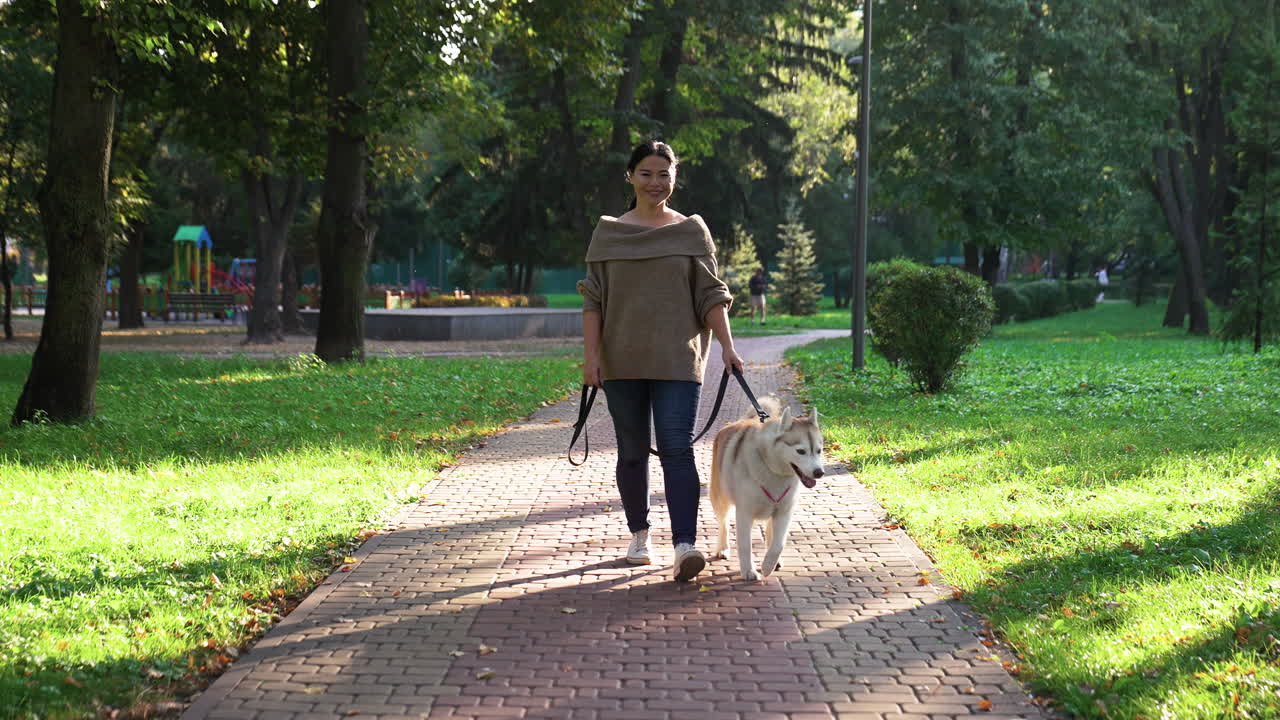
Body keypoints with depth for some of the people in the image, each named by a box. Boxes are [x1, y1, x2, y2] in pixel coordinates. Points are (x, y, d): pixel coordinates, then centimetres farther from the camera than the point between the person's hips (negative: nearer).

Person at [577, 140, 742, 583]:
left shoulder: (692, 230, 7)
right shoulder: (608, 232, 8)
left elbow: (712, 295, 5)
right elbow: (593, 300, 5)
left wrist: (726, 345, -6)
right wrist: (591, 355, -4)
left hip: (677, 361, -1)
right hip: (622, 361, 2)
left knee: (677, 449, -12)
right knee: (632, 452, 9)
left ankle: (685, 547, -20)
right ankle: (639, 534, 24)